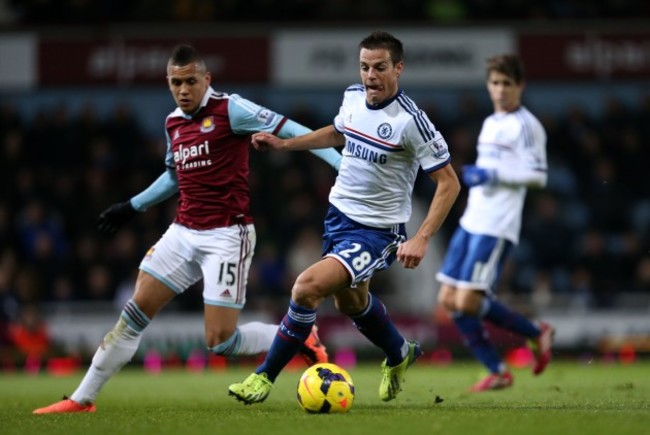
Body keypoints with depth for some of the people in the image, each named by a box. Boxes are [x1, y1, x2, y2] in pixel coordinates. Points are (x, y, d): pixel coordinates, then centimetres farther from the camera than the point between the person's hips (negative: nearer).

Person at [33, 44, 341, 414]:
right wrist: (132, 207, 30)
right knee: (134, 314, 2)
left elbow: (287, 129, -16)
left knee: (220, 341, -11)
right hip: (184, 232, 6)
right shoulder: (173, 123, 11)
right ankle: (82, 399, 9)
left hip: (227, 235, -6)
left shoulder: (230, 110, -11)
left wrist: (342, 162, -24)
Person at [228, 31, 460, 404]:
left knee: (308, 286, -22)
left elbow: (449, 182, -19)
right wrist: (283, 143, 15)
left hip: (376, 231, -8)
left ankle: (265, 377, -7)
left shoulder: (411, 120, -23)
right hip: (339, 214, 8)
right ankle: (400, 354, 55)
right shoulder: (353, 96, -3)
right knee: (350, 301, 26)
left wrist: (421, 240, -26)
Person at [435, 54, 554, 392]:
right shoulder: (490, 123, 19)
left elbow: (538, 176, -13)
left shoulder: (526, 126, -6)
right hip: (470, 223, 9)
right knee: (449, 300, 3)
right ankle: (498, 372, 9)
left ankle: (537, 334, 6)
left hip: (496, 228, -9)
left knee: (468, 302, -14)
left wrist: (492, 175, -18)